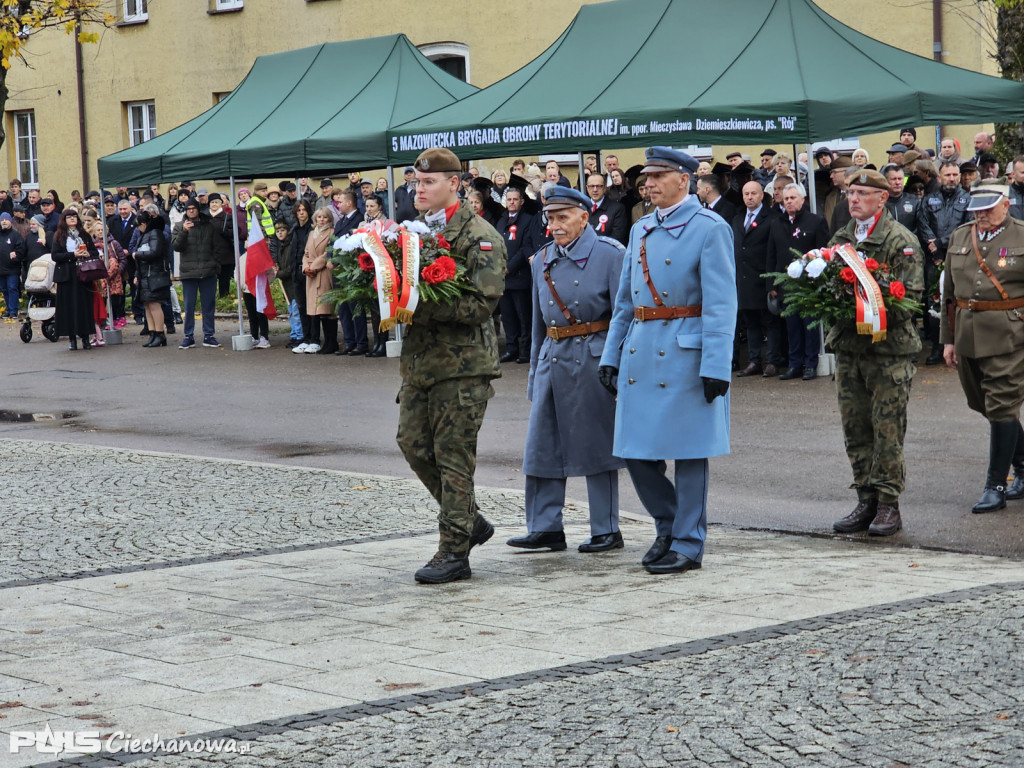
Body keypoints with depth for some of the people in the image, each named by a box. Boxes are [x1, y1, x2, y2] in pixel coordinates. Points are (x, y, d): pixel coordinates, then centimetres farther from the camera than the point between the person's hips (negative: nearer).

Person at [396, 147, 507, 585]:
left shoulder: (479, 237, -10)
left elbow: (481, 303, -19)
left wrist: (422, 308, -24)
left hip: (462, 363, -8)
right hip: (419, 360, 8)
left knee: (454, 456, -4)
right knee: (413, 444, 9)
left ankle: (454, 552, 3)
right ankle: (470, 521, 27)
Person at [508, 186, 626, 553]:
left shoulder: (609, 254, -5)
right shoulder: (543, 260, 12)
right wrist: (535, 373, 17)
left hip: (592, 359, -6)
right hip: (553, 358, 6)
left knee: (596, 444, 1)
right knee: (542, 443, 3)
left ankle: (607, 531, 10)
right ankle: (545, 529, 11)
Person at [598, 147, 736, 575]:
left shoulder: (709, 229, -7)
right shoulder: (640, 231, 14)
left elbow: (720, 304, -12)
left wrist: (715, 366, -18)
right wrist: (610, 355, 15)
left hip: (685, 354, -7)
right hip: (640, 353, 7)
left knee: (688, 451, 0)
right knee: (636, 451, 7)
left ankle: (687, 544, 8)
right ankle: (668, 527, 25)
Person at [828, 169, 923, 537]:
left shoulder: (901, 241, -5)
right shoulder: (840, 238, 14)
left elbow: (909, 296, -11)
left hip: (888, 347, -6)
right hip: (847, 345, 6)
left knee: (888, 430, -3)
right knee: (855, 429, 8)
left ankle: (889, 504, 4)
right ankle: (867, 502, 17)